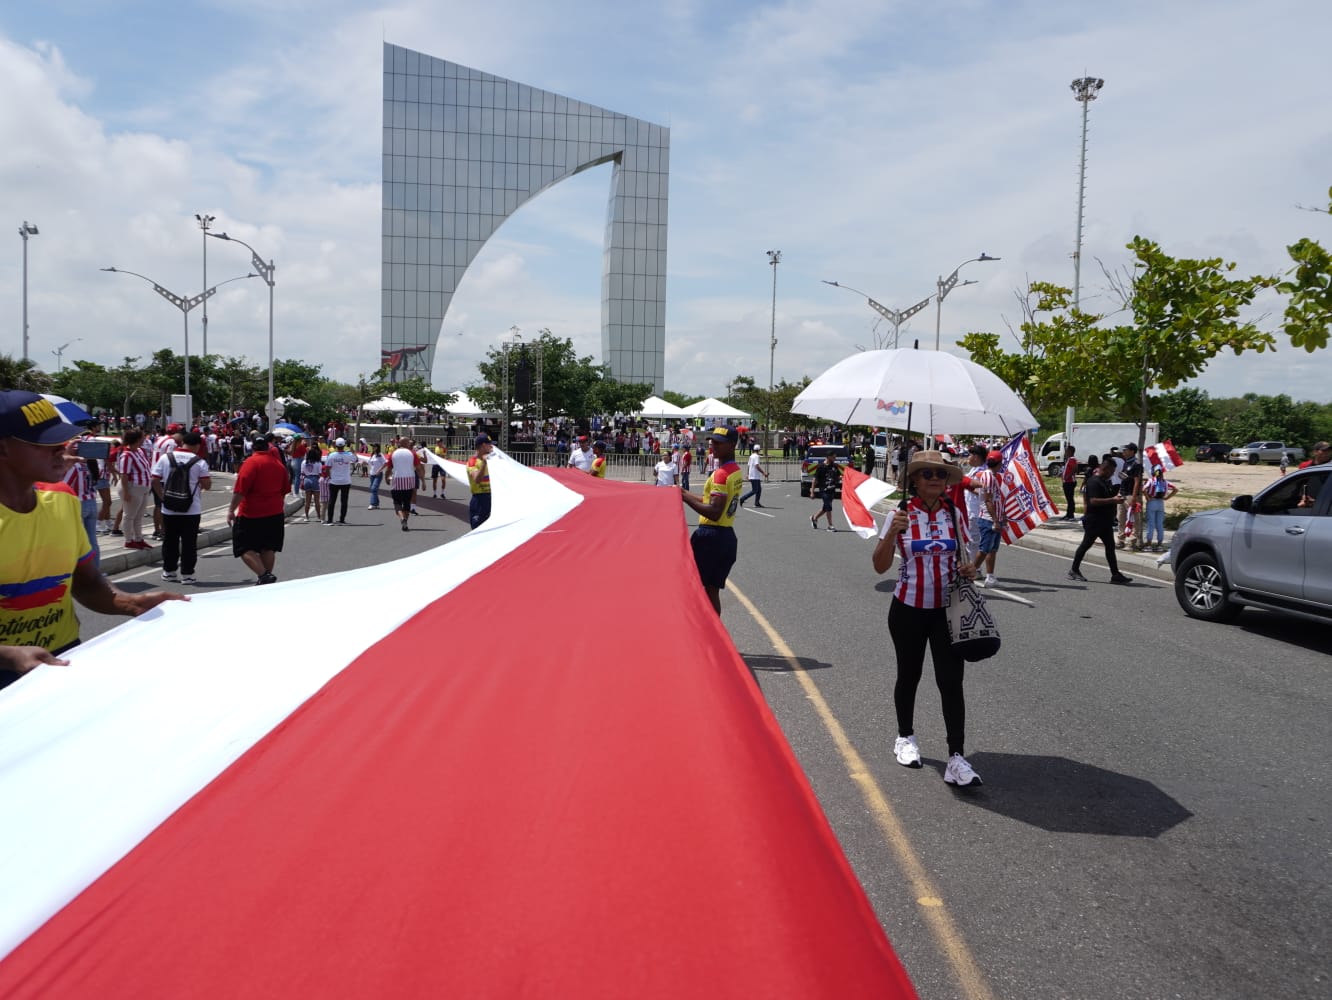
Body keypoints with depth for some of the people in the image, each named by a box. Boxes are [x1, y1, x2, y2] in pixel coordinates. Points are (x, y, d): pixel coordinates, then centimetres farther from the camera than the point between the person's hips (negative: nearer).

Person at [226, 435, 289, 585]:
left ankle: (263, 575, -18)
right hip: (275, 513, 6)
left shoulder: (251, 462, -11)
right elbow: (284, 490, 19)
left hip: (251, 514, -6)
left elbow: (240, 490, -18)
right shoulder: (279, 463, 10)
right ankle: (266, 576, 17)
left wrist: (231, 510, -12)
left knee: (245, 549, -3)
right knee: (268, 549, 13)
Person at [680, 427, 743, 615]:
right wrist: (686, 494, 15)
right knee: (712, 590, 13)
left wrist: (685, 498, -21)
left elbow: (714, 513, -25)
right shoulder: (736, 472, 12)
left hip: (710, 536, -9)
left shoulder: (721, 474, -17)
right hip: (728, 537, 9)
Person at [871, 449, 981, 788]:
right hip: (908, 609, -1)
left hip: (947, 610, 2)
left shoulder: (953, 514, 1)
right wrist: (891, 534, -26)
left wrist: (969, 570, -7)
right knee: (909, 675, 14)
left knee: (951, 680, -5)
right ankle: (905, 737, 35)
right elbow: (880, 566, -10)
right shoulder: (901, 514, -8)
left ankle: (956, 758, -3)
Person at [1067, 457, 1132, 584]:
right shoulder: (1094, 482, -16)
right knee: (1086, 544, -1)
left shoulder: (1106, 481, 15)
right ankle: (1074, 571, 10)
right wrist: (1113, 500, -25)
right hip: (1094, 520, -10)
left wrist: (1117, 497, 9)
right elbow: (1093, 501, -26)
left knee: (1110, 546, 7)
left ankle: (1115, 574, 8)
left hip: (1105, 521, 10)